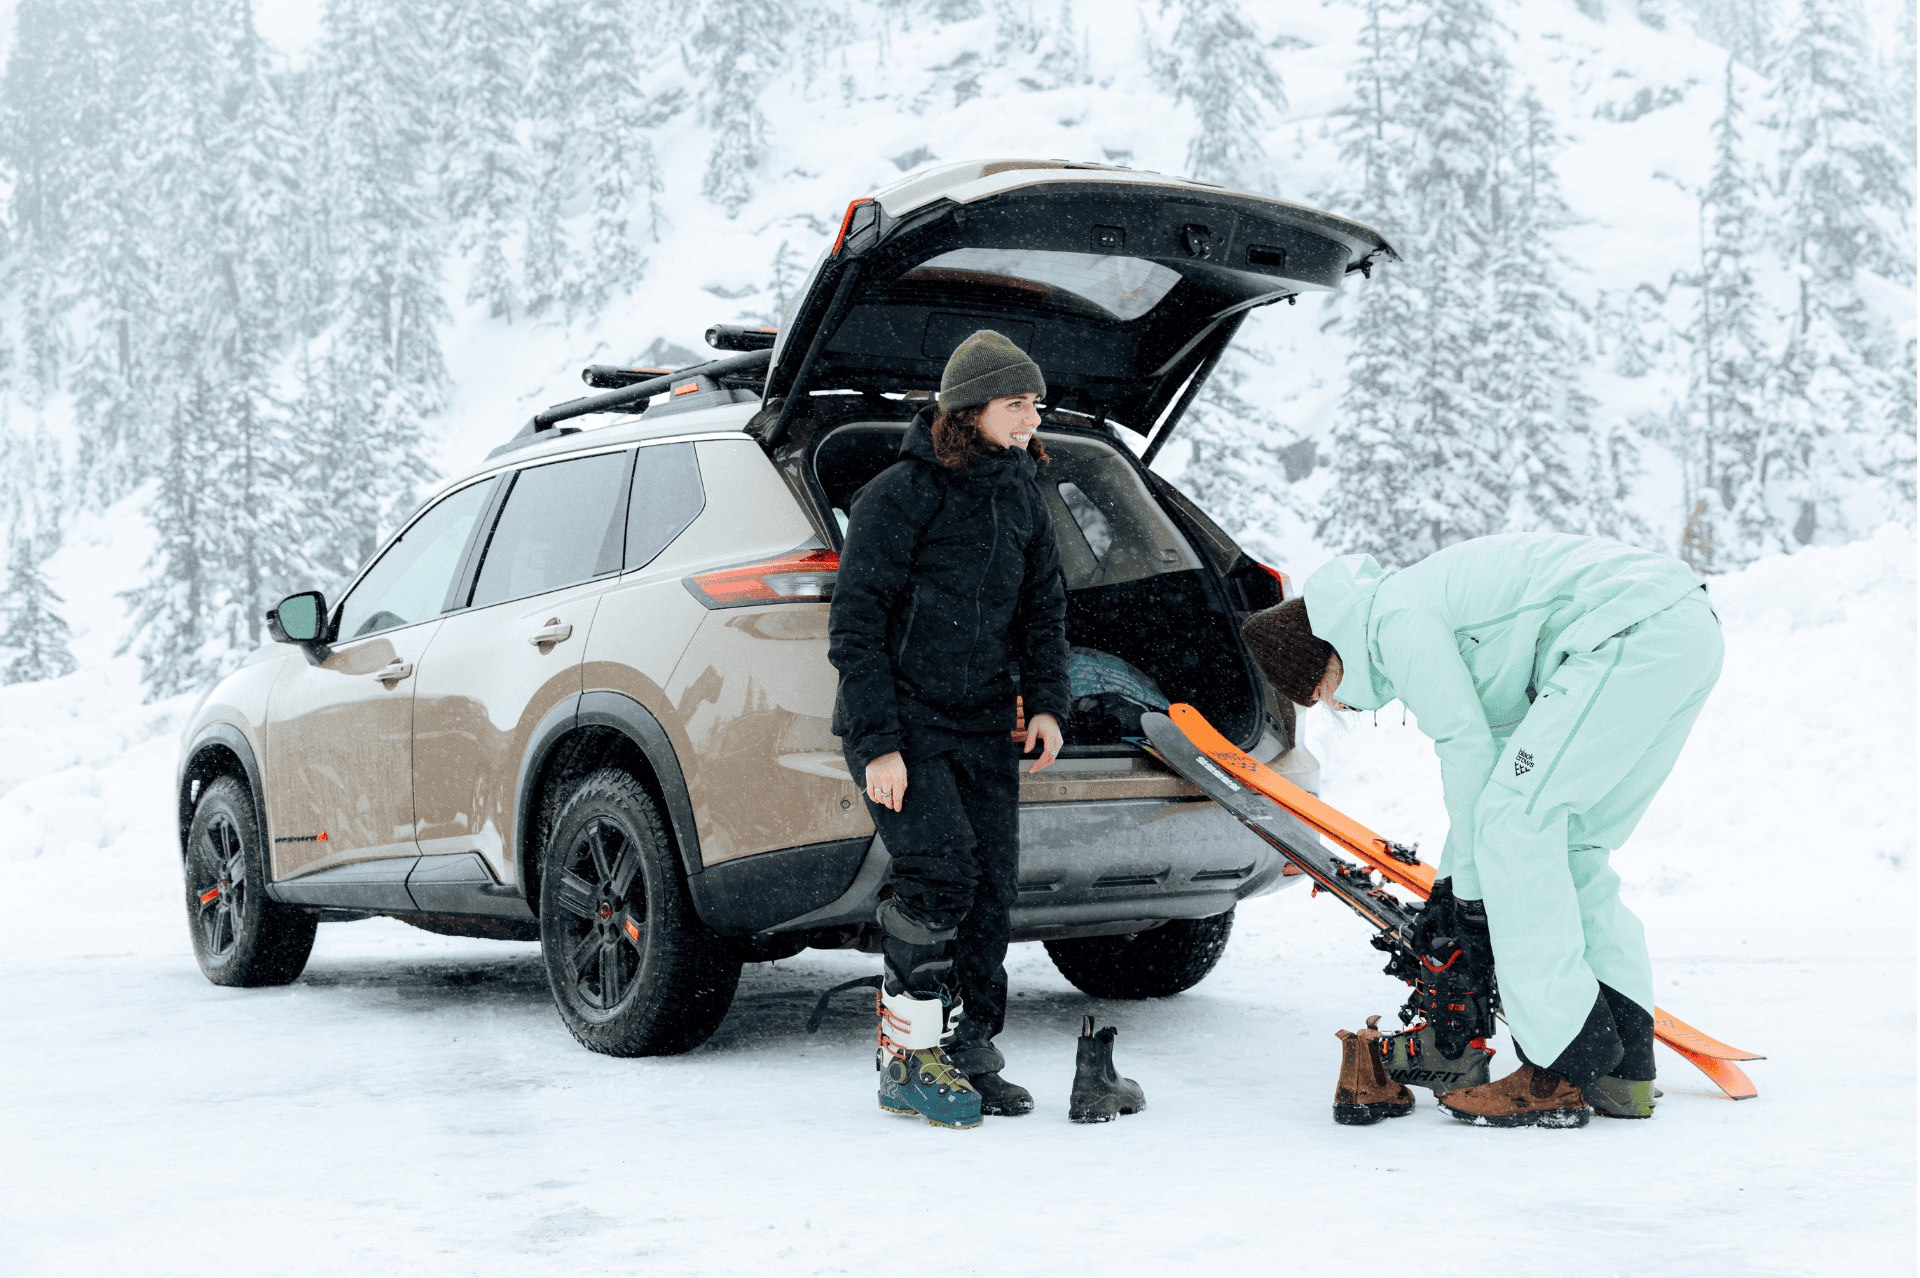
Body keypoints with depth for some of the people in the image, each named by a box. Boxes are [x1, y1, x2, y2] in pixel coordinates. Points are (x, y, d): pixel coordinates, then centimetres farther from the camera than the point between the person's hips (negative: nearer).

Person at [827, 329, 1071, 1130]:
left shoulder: (1024, 503, 10)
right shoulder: (900, 495, -10)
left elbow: (1043, 611, 19)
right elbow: (855, 623, -11)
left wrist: (1046, 702, 2)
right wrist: (879, 742, -17)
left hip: (984, 728, 6)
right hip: (900, 723, -6)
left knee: (992, 887, 3)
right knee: (941, 872, -17)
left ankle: (968, 1053, 15)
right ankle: (908, 1061, -4)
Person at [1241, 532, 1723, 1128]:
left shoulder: (1395, 617, -5)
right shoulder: (1429, 609, 25)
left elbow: (1468, 747, -7)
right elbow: (1495, 738, 32)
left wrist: (1472, 890, 4)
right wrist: (1450, 879, 35)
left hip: (1632, 631, -11)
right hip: (1693, 631, 11)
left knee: (1515, 823, -8)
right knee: (1571, 844, 15)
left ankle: (1562, 1075, -8)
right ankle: (1625, 1067, 14)